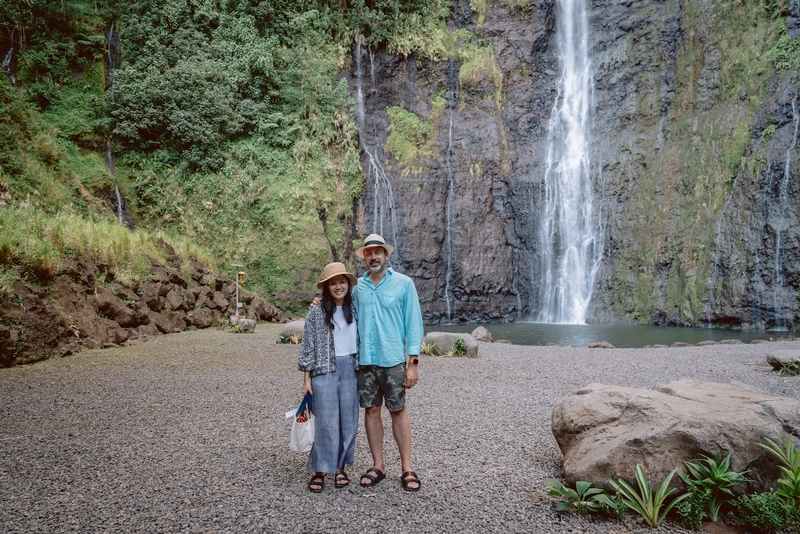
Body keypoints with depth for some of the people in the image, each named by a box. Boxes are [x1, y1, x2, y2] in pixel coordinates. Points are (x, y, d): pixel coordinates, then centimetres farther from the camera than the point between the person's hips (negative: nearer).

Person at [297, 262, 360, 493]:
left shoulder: (354, 310, 7)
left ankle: (340, 468, 20)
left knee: (348, 421, 7)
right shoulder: (316, 313, -2)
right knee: (326, 422, -4)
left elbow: (361, 341, 12)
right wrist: (306, 379, -4)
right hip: (324, 370, -3)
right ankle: (320, 471, 7)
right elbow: (307, 347, -2)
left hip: (350, 370, 4)